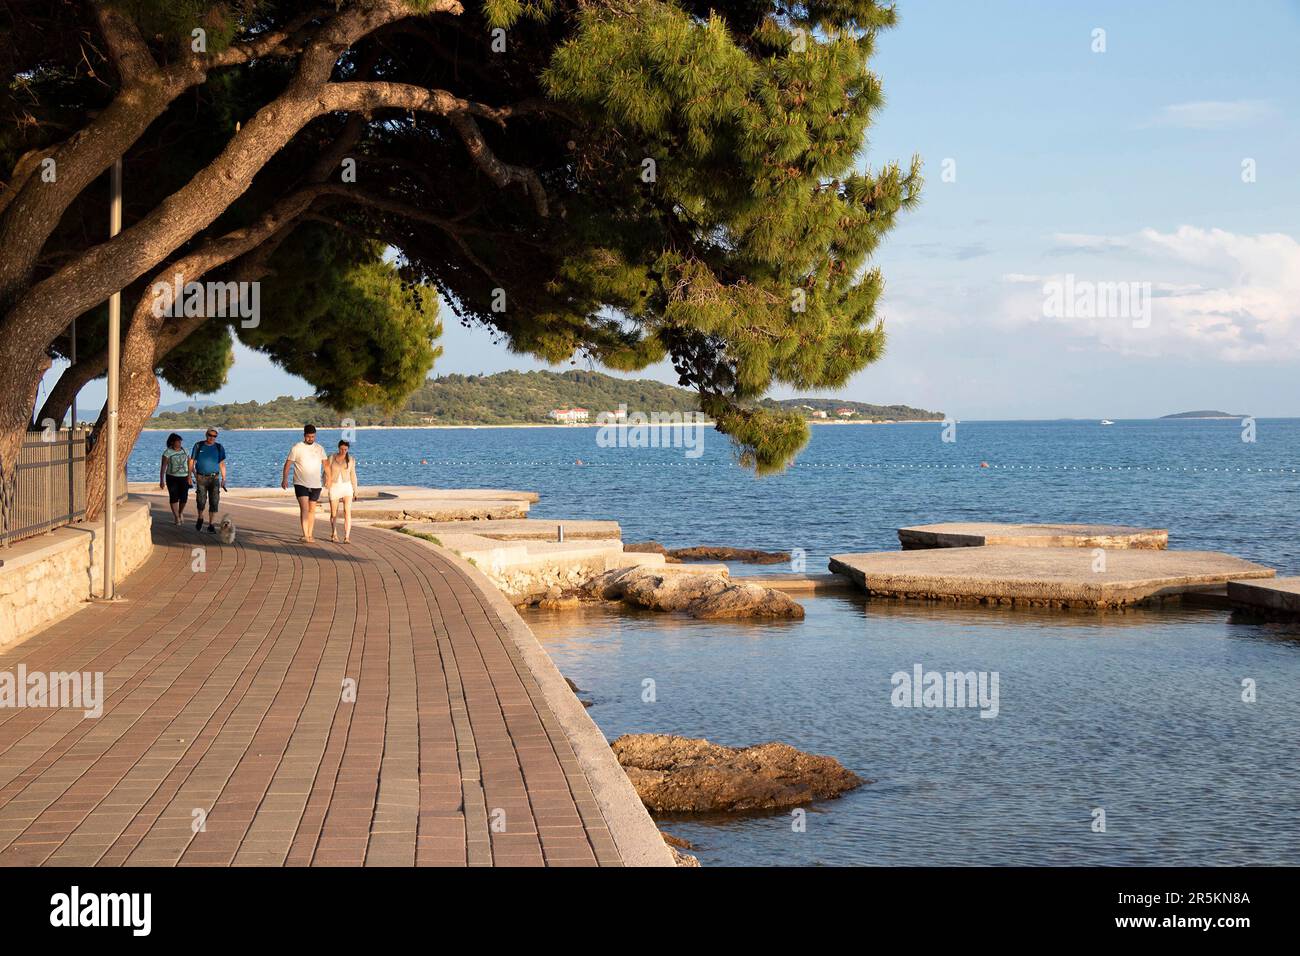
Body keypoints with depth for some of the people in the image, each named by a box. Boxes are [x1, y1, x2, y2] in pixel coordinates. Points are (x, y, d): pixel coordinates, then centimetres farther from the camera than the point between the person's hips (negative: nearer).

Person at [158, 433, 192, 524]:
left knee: (184, 497, -6)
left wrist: (189, 476, 1)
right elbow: (163, 467, -9)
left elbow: (189, 464, 8)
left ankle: (181, 512, 22)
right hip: (172, 478, -3)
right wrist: (161, 480, -14)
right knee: (174, 497, -1)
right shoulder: (168, 452, -7)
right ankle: (177, 518, 9)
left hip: (184, 477, 3)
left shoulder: (184, 451, 6)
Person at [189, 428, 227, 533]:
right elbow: (192, 461, 5)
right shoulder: (198, 446, 2)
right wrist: (190, 475, -5)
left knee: (214, 502, -6)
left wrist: (223, 479, 1)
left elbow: (222, 464, 6)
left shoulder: (219, 447, 4)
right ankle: (200, 518, 23)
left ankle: (211, 526, -2)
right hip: (201, 478, -1)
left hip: (214, 478, 1)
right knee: (201, 501, -6)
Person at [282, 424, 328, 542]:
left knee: (312, 510, 10)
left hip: (315, 485, 4)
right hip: (301, 484, -4)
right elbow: (288, 464, -5)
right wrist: (285, 479, -16)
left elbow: (325, 463, 7)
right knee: (304, 508, -16)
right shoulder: (297, 448, -5)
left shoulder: (319, 449, 6)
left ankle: (310, 535, 18)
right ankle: (305, 535, -20)